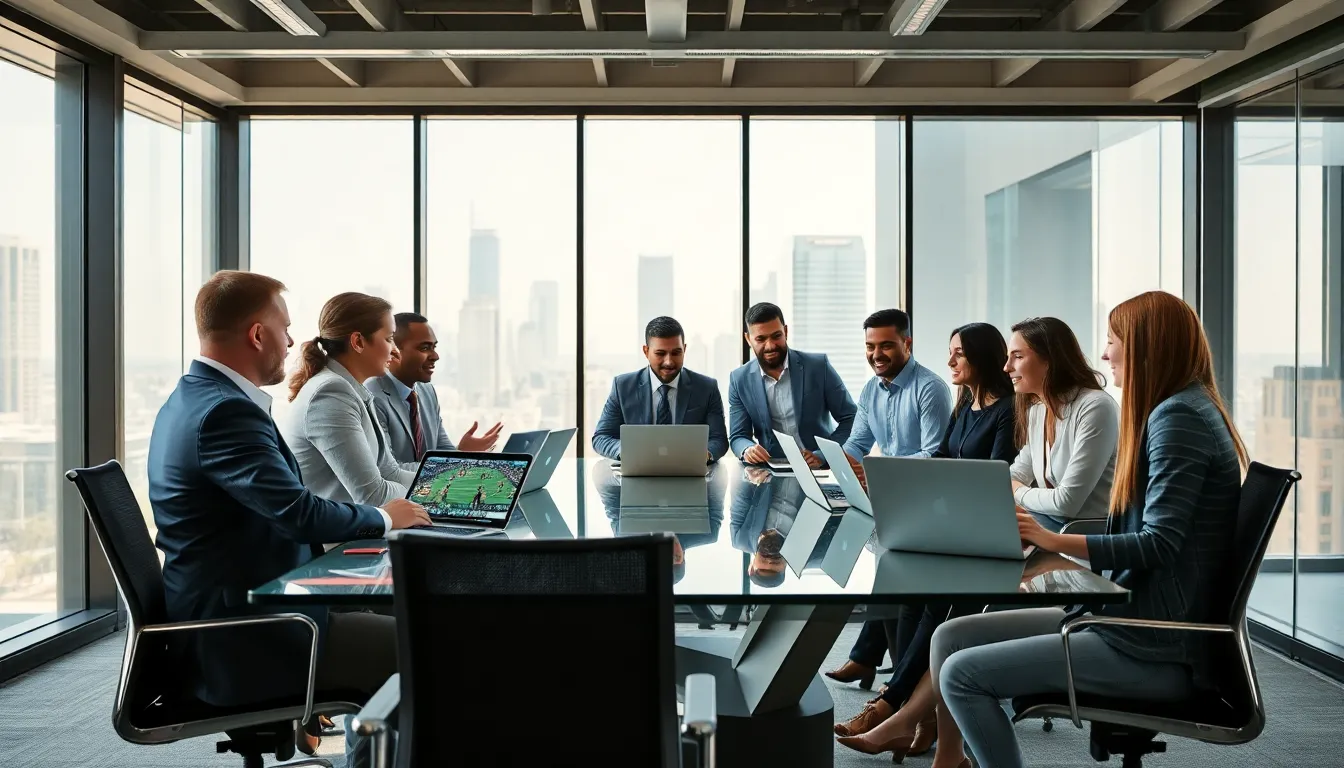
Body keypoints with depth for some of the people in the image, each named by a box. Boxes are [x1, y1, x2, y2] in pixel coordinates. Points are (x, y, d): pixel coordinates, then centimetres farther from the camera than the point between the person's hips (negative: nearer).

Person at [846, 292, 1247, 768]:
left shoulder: (1178, 416, -15)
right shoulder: (1181, 410, 17)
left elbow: (1158, 544, -22)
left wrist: (1055, 541, -25)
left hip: (1154, 650, -10)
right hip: (1130, 618, 10)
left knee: (961, 674, -14)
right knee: (951, 637, 3)